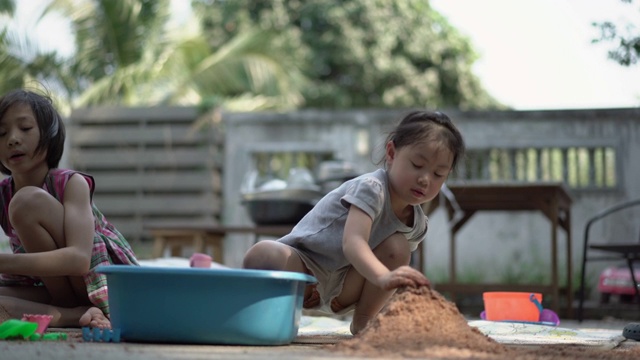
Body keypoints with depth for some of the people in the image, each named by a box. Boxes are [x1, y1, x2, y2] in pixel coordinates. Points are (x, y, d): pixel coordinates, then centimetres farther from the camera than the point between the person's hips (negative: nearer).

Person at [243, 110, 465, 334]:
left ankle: (362, 322, -6)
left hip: (342, 286, 6)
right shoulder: (370, 188, -24)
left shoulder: (418, 225, -1)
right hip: (300, 265, -6)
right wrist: (383, 277, -57)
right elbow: (352, 242, -40)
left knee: (397, 247, -18)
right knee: (262, 255, -39)